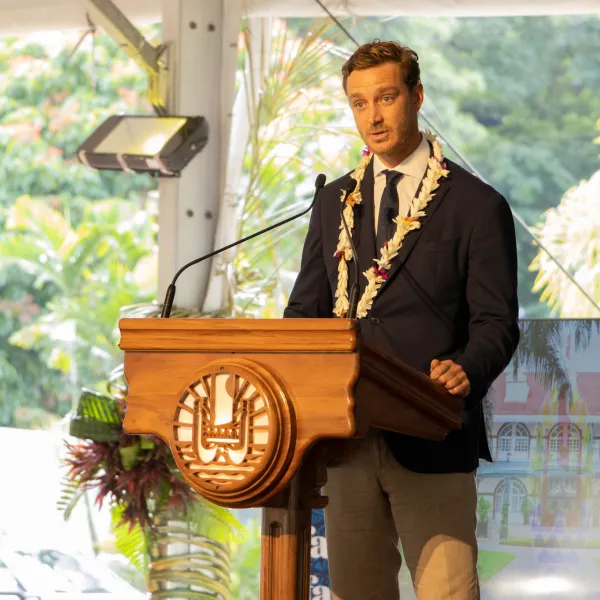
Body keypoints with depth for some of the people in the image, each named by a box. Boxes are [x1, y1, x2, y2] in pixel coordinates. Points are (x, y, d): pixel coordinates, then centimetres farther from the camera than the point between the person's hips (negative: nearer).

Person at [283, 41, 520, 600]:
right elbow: (305, 309, 16)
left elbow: (496, 322, -4)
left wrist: (467, 371, -25)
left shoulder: (476, 206, 0)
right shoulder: (334, 202, 16)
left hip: (433, 439, -5)